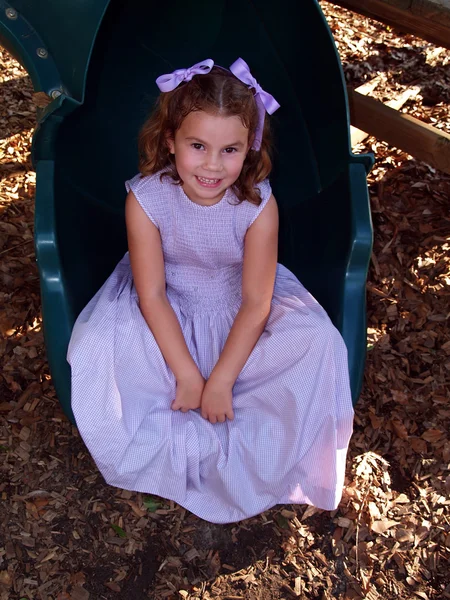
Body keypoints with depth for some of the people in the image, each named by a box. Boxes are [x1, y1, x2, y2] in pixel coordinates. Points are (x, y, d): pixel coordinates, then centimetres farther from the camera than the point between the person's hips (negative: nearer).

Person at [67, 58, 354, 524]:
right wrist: (187, 375, -20)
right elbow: (151, 295, -19)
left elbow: (255, 303, -20)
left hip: (238, 314, 0)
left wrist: (220, 382, -22)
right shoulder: (146, 198, -24)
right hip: (168, 314, 0)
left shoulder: (258, 204, -24)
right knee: (100, 345, -26)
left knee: (315, 340, -23)